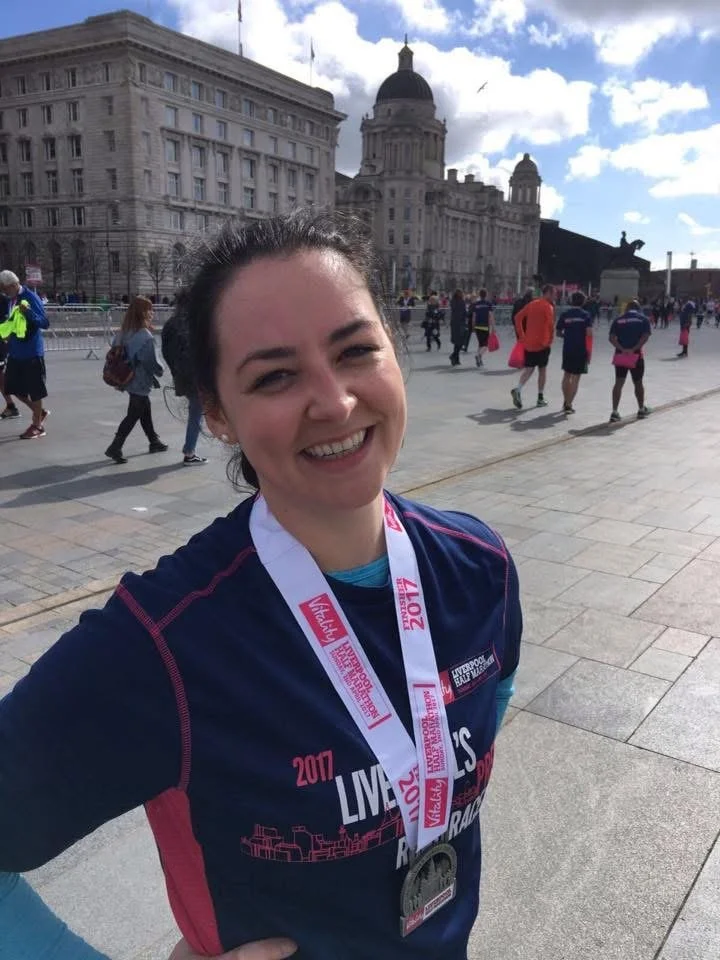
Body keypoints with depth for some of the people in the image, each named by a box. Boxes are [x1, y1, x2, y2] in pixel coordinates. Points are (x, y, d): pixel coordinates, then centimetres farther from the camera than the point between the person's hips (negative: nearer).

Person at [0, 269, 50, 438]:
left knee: (34, 390, 1)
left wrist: (28, 312, -30)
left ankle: (37, 426, 12)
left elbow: (45, 323, -17)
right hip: (15, 352, 8)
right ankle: (40, 412, 29)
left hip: (32, 352, -8)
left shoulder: (31, 298, -14)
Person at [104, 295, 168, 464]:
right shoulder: (145, 336, -22)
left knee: (146, 410, 21)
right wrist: (159, 373, 1)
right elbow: (152, 362, -20)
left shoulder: (123, 333, 1)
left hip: (128, 379, 8)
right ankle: (115, 448, 0)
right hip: (140, 382, -8)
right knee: (133, 415, 1)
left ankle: (154, 441, 35)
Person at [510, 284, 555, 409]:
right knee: (542, 370, 7)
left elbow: (518, 317, 9)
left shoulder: (531, 304, 10)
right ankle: (540, 398, 12)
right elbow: (551, 325, -20)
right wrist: (550, 340, -8)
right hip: (542, 344, -5)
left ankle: (518, 389, -15)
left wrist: (522, 336, 9)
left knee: (529, 369, 9)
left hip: (528, 343, 5)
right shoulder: (548, 307, -9)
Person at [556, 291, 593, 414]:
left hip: (567, 349, 3)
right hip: (581, 350, -3)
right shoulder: (585, 315, -5)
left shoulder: (565, 314, 2)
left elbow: (558, 332, 5)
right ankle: (568, 405, -3)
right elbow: (589, 333, -14)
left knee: (567, 375, 19)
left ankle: (566, 402, 25)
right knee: (575, 378, 2)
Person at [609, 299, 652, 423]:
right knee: (638, 383, 13)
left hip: (620, 355, 1)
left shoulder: (618, 319, 8)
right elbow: (645, 337, -12)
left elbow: (612, 338, -4)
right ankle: (641, 409, 28)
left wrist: (622, 349, -13)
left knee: (619, 383, 2)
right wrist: (634, 349, -15)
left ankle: (615, 412, -6)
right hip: (636, 355, -1)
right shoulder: (643, 319, 3)